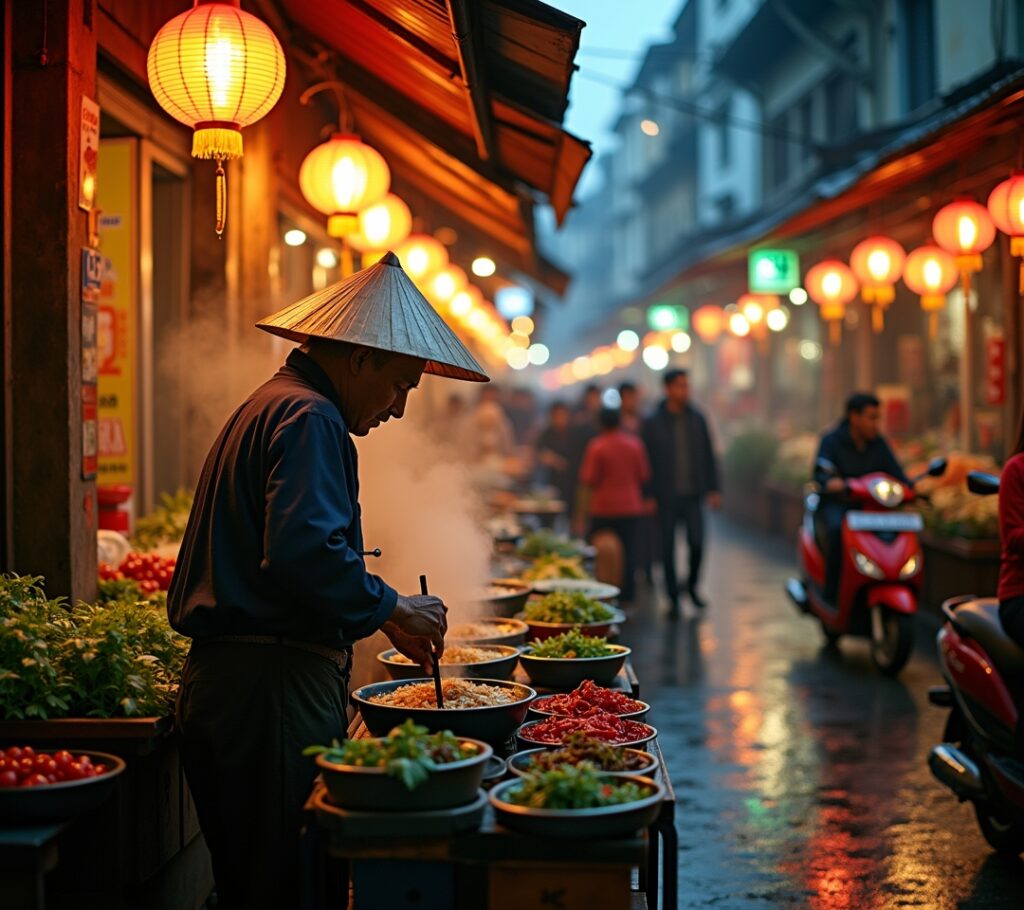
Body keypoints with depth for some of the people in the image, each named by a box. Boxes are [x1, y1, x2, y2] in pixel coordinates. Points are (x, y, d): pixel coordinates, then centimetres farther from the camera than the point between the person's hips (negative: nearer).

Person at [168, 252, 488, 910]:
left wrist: (384, 617, 23)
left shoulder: (270, 406, 22)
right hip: (271, 684, -11)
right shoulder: (308, 418, -12)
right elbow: (305, 553, -25)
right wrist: (391, 608, -11)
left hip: (227, 677, 11)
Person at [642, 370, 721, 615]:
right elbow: (648, 460, -2)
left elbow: (708, 456, 10)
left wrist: (714, 489, 4)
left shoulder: (697, 419, 6)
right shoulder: (653, 423, -2)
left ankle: (692, 585, 18)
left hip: (693, 495, 2)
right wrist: (649, 495, -6)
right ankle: (673, 598, 14)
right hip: (666, 496, -2)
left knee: (697, 543, -8)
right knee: (668, 548, 3)